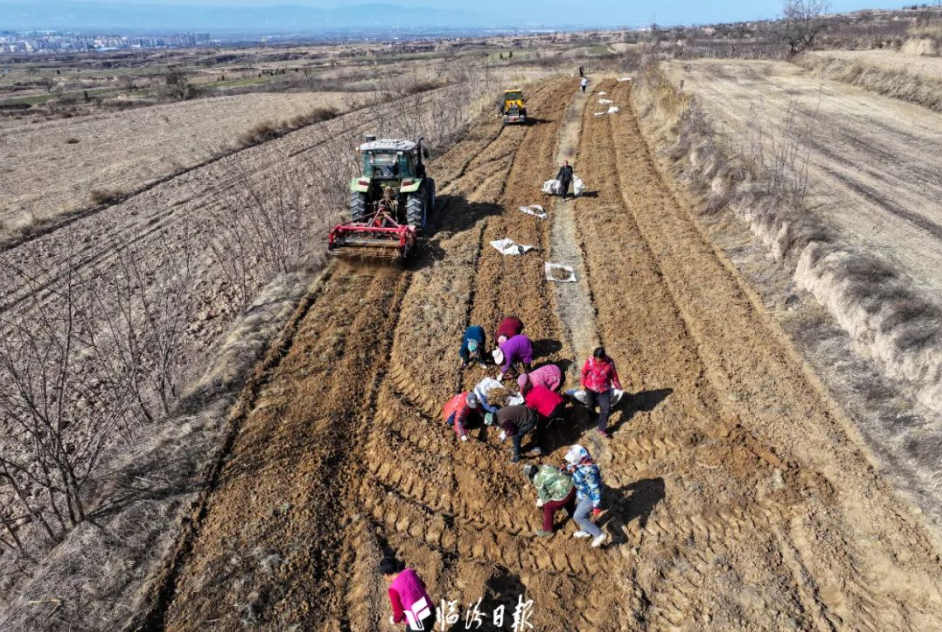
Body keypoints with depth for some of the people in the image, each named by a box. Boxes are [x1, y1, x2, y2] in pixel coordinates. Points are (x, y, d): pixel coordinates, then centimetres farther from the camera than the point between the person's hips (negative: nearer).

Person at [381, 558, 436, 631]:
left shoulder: (394, 589, -20)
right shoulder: (409, 572, -2)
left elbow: (399, 612, -12)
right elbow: (422, 585, 15)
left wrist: (395, 620, 10)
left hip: (417, 623, -6)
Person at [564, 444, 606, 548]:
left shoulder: (589, 470, -39)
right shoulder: (579, 462, -14)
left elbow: (595, 489, -32)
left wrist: (596, 505, -26)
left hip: (589, 497, -9)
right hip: (581, 494, 9)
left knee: (578, 517, 0)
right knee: (582, 513, 27)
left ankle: (599, 535, 12)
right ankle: (585, 531, 53)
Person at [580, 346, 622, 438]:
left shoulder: (609, 362, -21)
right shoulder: (590, 361, -23)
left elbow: (614, 374, -5)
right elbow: (584, 373, -7)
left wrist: (617, 385, 7)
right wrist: (583, 384, 5)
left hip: (604, 389, 0)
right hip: (590, 388, 0)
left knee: (606, 408, -1)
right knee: (590, 405, 21)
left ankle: (602, 429, 15)